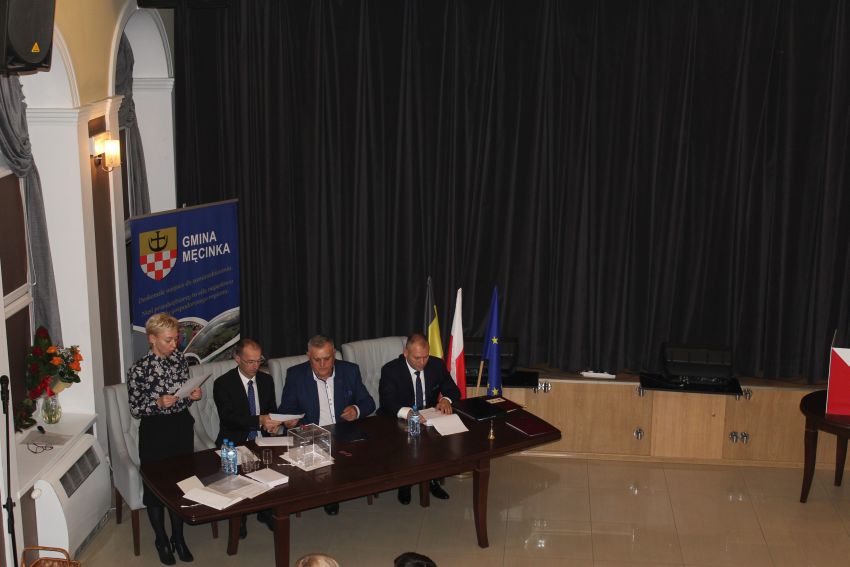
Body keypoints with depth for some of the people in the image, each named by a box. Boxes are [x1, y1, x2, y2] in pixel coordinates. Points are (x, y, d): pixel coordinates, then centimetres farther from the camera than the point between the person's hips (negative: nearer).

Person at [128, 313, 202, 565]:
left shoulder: (179, 358, -1)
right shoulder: (139, 370, -16)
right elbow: (135, 409, -10)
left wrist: (194, 395, -10)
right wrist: (158, 403, -26)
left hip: (182, 428, 4)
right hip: (155, 432, -4)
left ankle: (178, 537, 31)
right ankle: (161, 540, 29)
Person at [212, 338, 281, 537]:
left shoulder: (266, 380, 10)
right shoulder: (223, 383, -6)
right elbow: (228, 418, -17)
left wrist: (272, 423, -9)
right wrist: (259, 420, -31)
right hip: (235, 442, -3)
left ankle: (265, 512, 0)